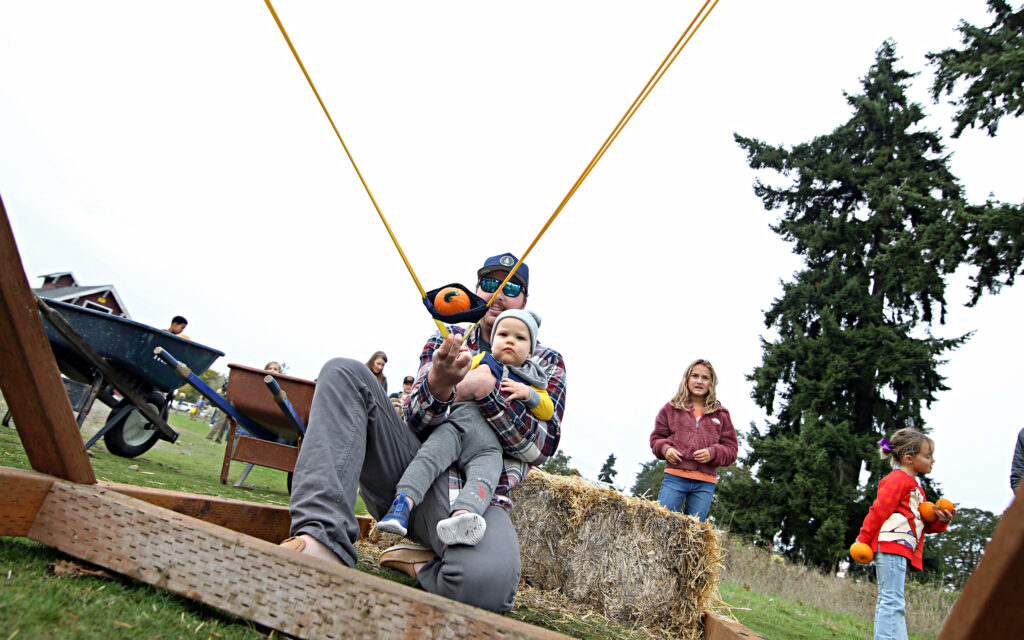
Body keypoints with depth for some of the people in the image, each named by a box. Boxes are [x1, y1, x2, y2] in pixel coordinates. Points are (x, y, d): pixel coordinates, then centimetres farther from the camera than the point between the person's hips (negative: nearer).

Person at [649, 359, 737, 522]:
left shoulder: (720, 414, 12)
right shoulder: (671, 408, 10)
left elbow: (731, 449, 10)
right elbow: (656, 438, 15)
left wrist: (713, 453, -9)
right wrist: (665, 449, -7)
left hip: (705, 484, 1)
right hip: (675, 477, -1)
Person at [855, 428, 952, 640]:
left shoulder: (912, 484, 24)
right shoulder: (898, 479, -6)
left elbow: (920, 523, 25)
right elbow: (879, 509, -12)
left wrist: (939, 522, 5)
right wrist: (863, 539, -14)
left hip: (901, 549, 10)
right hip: (891, 545, -10)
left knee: (888, 602, 11)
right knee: (892, 601, -13)